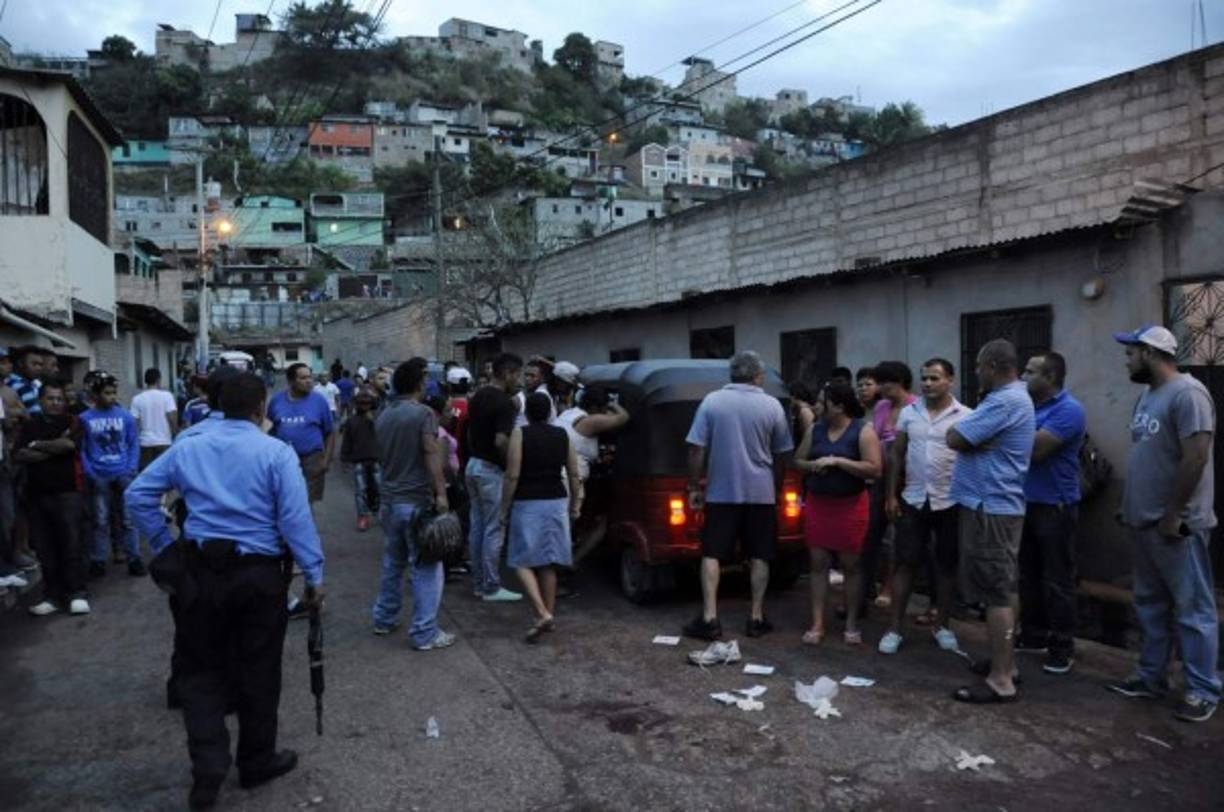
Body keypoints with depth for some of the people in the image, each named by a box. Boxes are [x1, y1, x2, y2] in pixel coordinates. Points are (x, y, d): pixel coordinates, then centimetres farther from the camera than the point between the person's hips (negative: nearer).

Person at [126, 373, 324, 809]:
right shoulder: (277, 452, -10)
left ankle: (208, 764, 6)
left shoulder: (187, 448, 4)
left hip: (201, 569, 3)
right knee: (257, 672, 12)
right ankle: (256, 761, 27)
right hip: (259, 574, -3)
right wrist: (314, 575, -8)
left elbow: (137, 495, 7)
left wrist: (165, 547, 13)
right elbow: (296, 519, -14)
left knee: (200, 669, 16)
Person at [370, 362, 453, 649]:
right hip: (418, 501, -7)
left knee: (392, 563, 20)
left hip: (390, 500, 8)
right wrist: (441, 493, -25)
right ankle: (424, 633, -1)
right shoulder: (423, 413, -12)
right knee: (426, 567, -2)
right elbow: (431, 454, -22)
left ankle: (384, 619, 30)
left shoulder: (383, 416, 11)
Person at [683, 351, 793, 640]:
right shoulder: (772, 405, -1)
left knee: (712, 554, 6)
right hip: (761, 492, 1)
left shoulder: (712, 401, -3)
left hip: (720, 492, 0)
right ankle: (756, 618, 14)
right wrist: (777, 487, 19)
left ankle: (709, 618, 2)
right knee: (759, 556, 10)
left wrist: (694, 487, 3)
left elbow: (697, 450, -5)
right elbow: (781, 454, 5)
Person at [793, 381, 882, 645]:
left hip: (850, 506, -4)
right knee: (818, 564, 4)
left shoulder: (863, 431, -8)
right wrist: (812, 465, -8)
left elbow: (875, 469, -15)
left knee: (851, 565, 5)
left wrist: (837, 460, -19)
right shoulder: (815, 430, 8)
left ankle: (851, 624, 17)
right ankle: (817, 624, 10)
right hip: (817, 504, 4)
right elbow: (797, 460, 15)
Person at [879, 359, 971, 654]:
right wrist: (891, 495, 3)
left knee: (947, 565, 9)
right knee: (905, 563, 3)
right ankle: (895, 628, 9)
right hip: (913, 500, 2)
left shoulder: (966, 416, -4)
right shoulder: (908, 412, 5)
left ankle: (943, 626, 23)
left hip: (950, 502, -2)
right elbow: (897, 455, 8)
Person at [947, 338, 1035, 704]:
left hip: (990, 507, -11)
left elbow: (955, 438, -20)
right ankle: (1006, 662, 27)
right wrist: (974, 437, 1)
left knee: (995, 592, -7)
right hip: (998, 505, 11)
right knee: (1003, 589, 16)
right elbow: (983, 441, 19)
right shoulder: (1012, 397, 17)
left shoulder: (1005, 402, -20)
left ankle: (1000, 681, -2)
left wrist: (958, 430, -1)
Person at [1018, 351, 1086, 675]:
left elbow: (1035, 448, -23)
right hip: (1026, 502, 8)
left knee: (1057, 579, 0)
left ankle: (1063, 646, 9)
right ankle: (1033, 634, 26)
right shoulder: (1029, 406, 10)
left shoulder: (1068, 410, -15)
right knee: (1028, 574, 15)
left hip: (1054, 506, -8)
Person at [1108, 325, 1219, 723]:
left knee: (1191, 609, 1)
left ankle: (1203, 690, 11)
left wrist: (1173, 515, -20)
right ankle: (1151, 676, 26)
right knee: (1150, 604, 16)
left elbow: (1196, 458, -22)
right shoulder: (1146, 396, 13)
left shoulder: (1187, 394, -16)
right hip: (1144, 522, 9)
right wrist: (1129, 506, 16)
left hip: (1175, 526, -9)